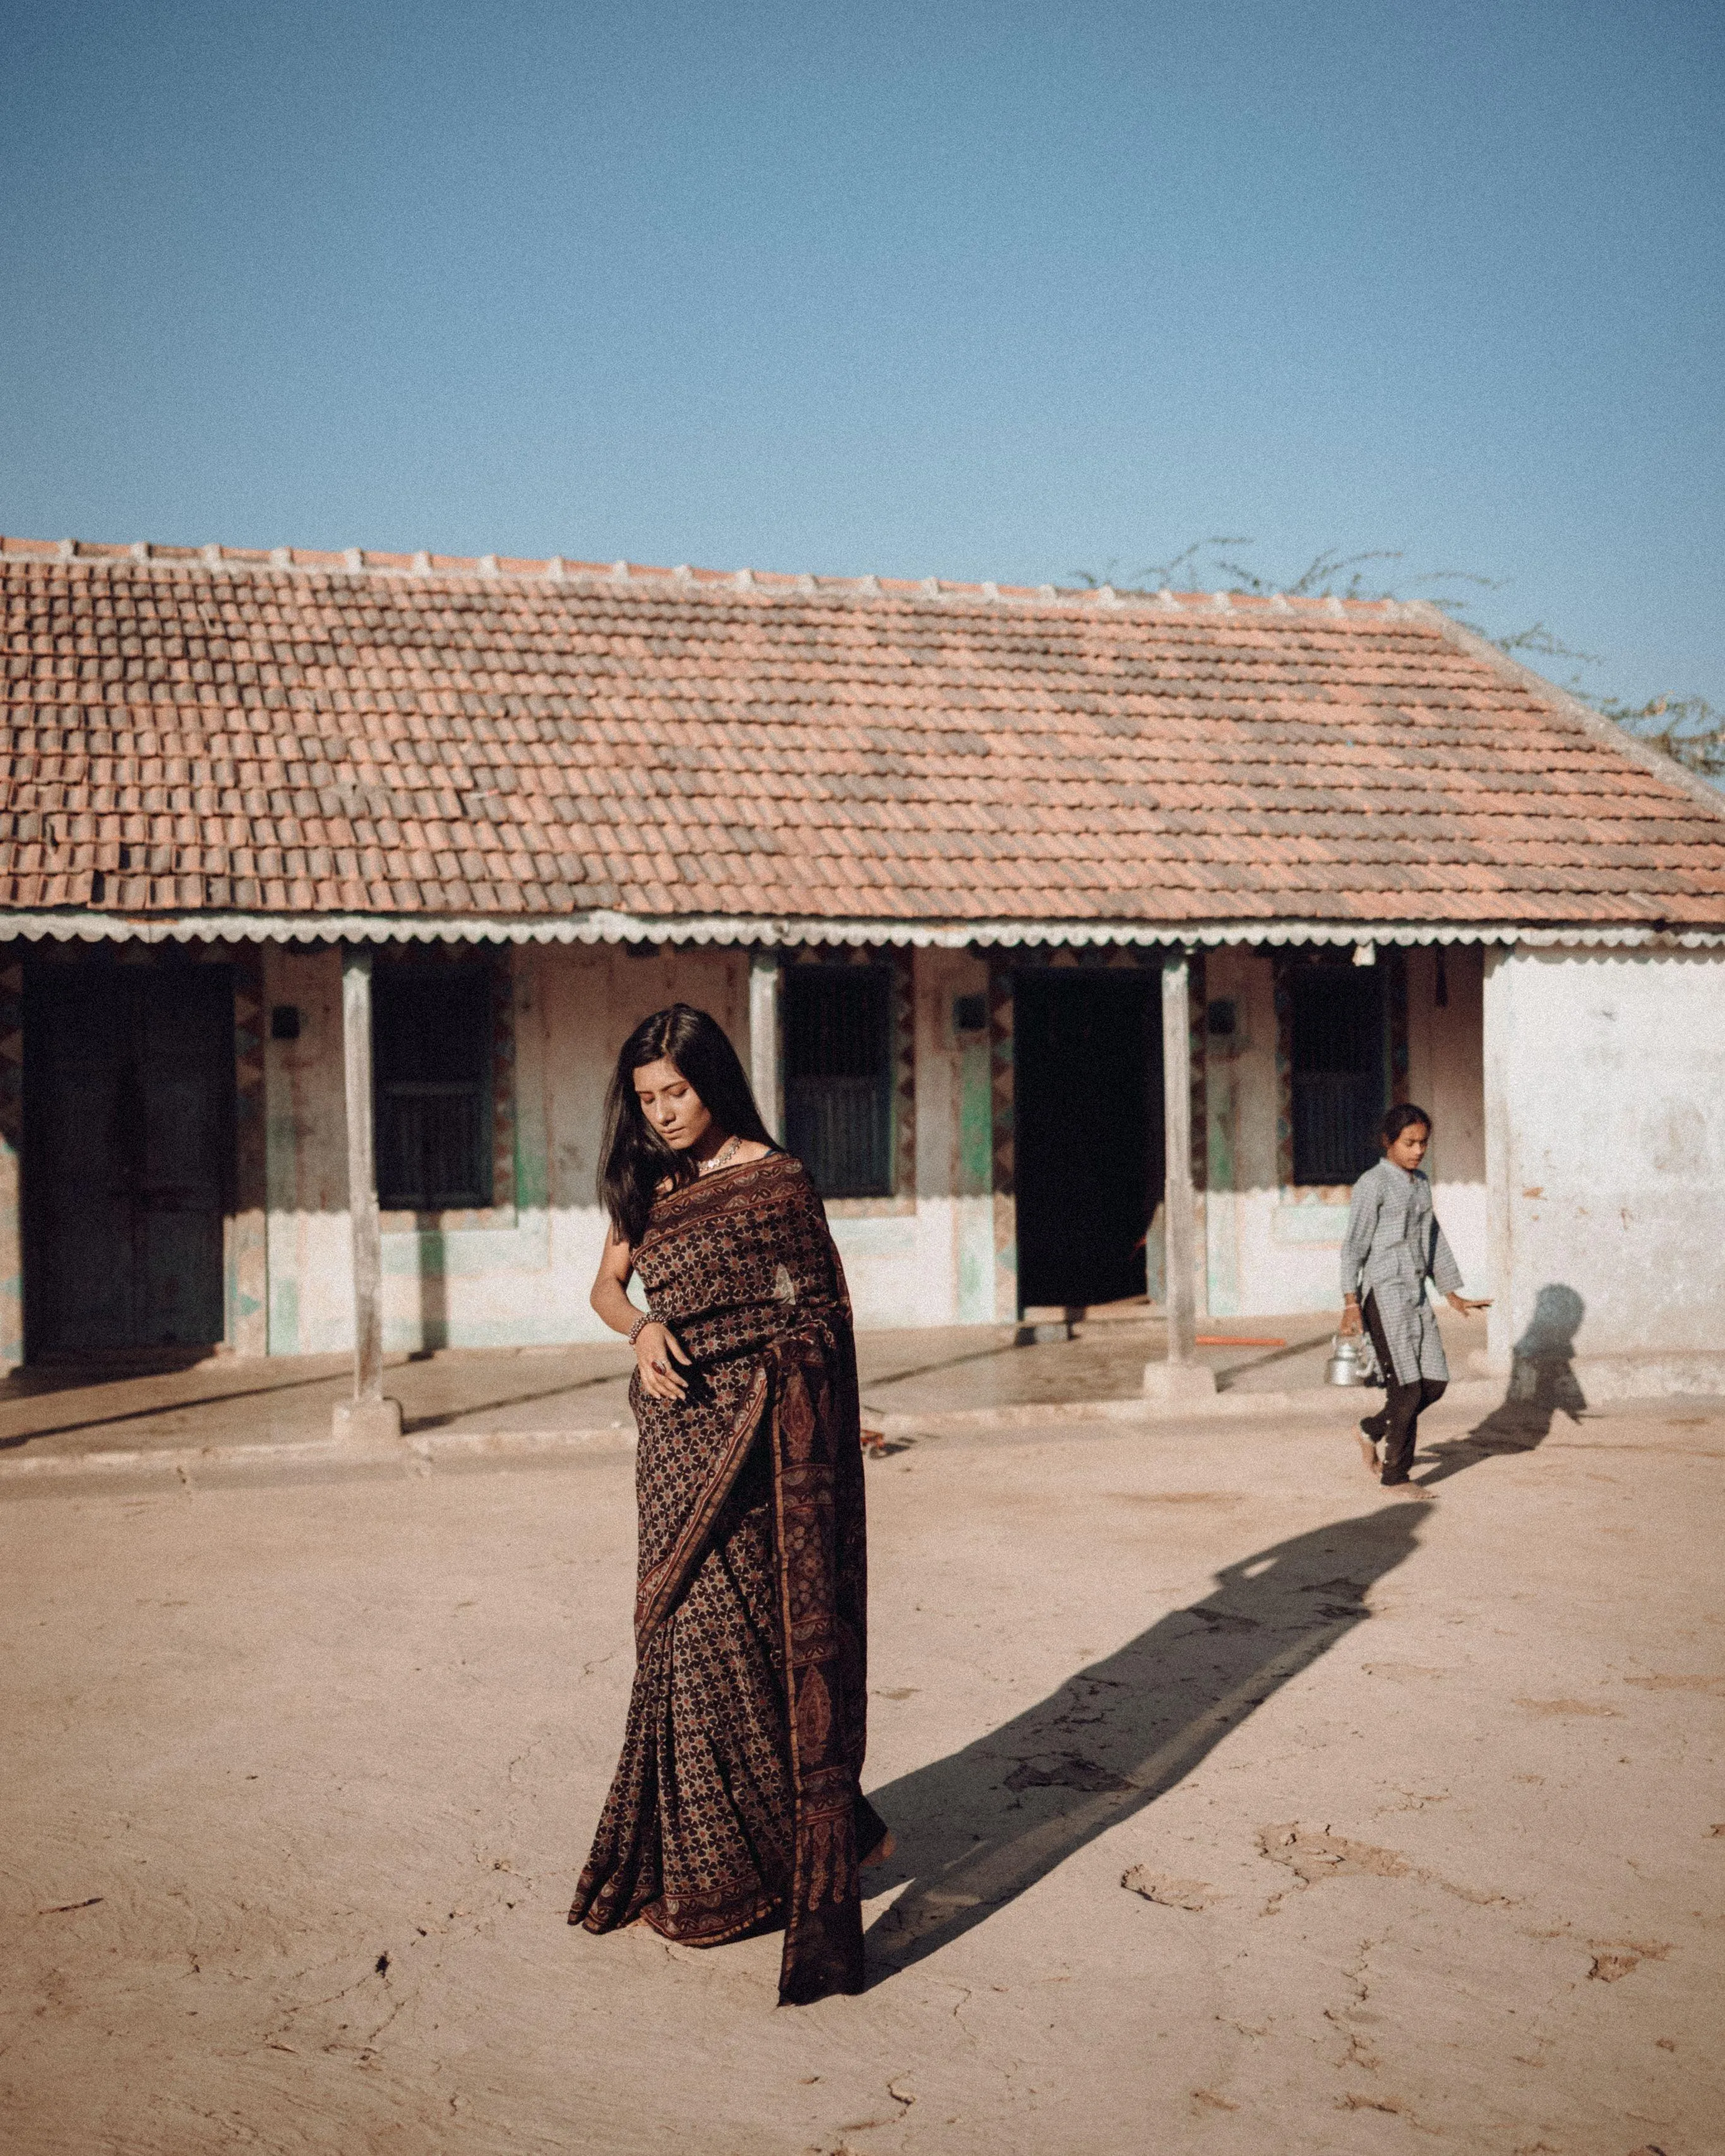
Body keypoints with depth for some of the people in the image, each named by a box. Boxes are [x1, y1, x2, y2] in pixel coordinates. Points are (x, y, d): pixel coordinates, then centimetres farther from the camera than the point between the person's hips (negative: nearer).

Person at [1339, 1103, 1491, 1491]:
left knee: (1434, 1382, 4)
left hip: (1416, 1295, 8)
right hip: (1384, 1295, -7)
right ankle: (1396, 1476, 6)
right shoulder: (1373, 1184, -8)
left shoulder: (1421, 1183, 15)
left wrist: (1452, 1294, 20)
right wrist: (1351, 1303, -16)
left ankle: (1373, 1430, 25)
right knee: (1407, 1388, -6)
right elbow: (1355, 1245, -10)